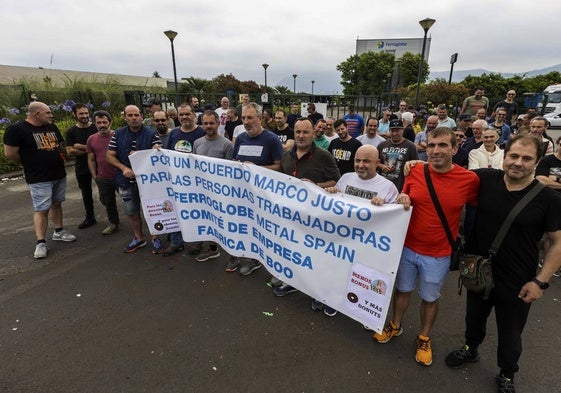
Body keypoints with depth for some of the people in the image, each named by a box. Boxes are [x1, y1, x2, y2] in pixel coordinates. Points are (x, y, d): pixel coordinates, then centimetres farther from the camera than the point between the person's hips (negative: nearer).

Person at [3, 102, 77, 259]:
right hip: (39, 179, -6)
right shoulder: (16, 129, -12)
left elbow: (60, 144, 24)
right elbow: (10, 153, -11)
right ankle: (41, 243, 2)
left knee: (56, 204, 15)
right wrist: (30, 164, 1)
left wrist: (58, 159, 11)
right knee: (41, 210, -5)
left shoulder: (51, 127, 9)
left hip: (60, 175, 6)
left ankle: (58, 231, 29)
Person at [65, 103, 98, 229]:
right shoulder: (71, 131, 1)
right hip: (82, 168, 3)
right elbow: (70, 151, -7)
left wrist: (81, 146, -15)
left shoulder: (96, 128, -4)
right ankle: (90, 218, 31)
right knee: (86, 193, 16)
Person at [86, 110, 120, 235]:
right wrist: (94, 176, 7)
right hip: (103, 178, 5)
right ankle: (114, 223, 35)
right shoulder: (91, 139, 5)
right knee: (107, 202, 17)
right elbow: (91, 159, 11)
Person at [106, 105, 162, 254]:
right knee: (131, 212, 14)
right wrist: (124, 168, -10)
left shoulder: (151, 134, -5)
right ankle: (138, 238, 33)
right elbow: (109, 156, 5)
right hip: (127, 181, 4)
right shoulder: (118, 134, 5)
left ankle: (155, 239, 21)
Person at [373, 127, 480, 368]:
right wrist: (402, 200, -15)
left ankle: (424, 339, 42)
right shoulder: (416, 171, -8)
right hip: (407, 247, 2)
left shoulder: (470, 179, -14)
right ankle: (395, 325, 45)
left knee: (430, 298, 18)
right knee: (402, 289, 20)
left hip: (438, 255, -2)